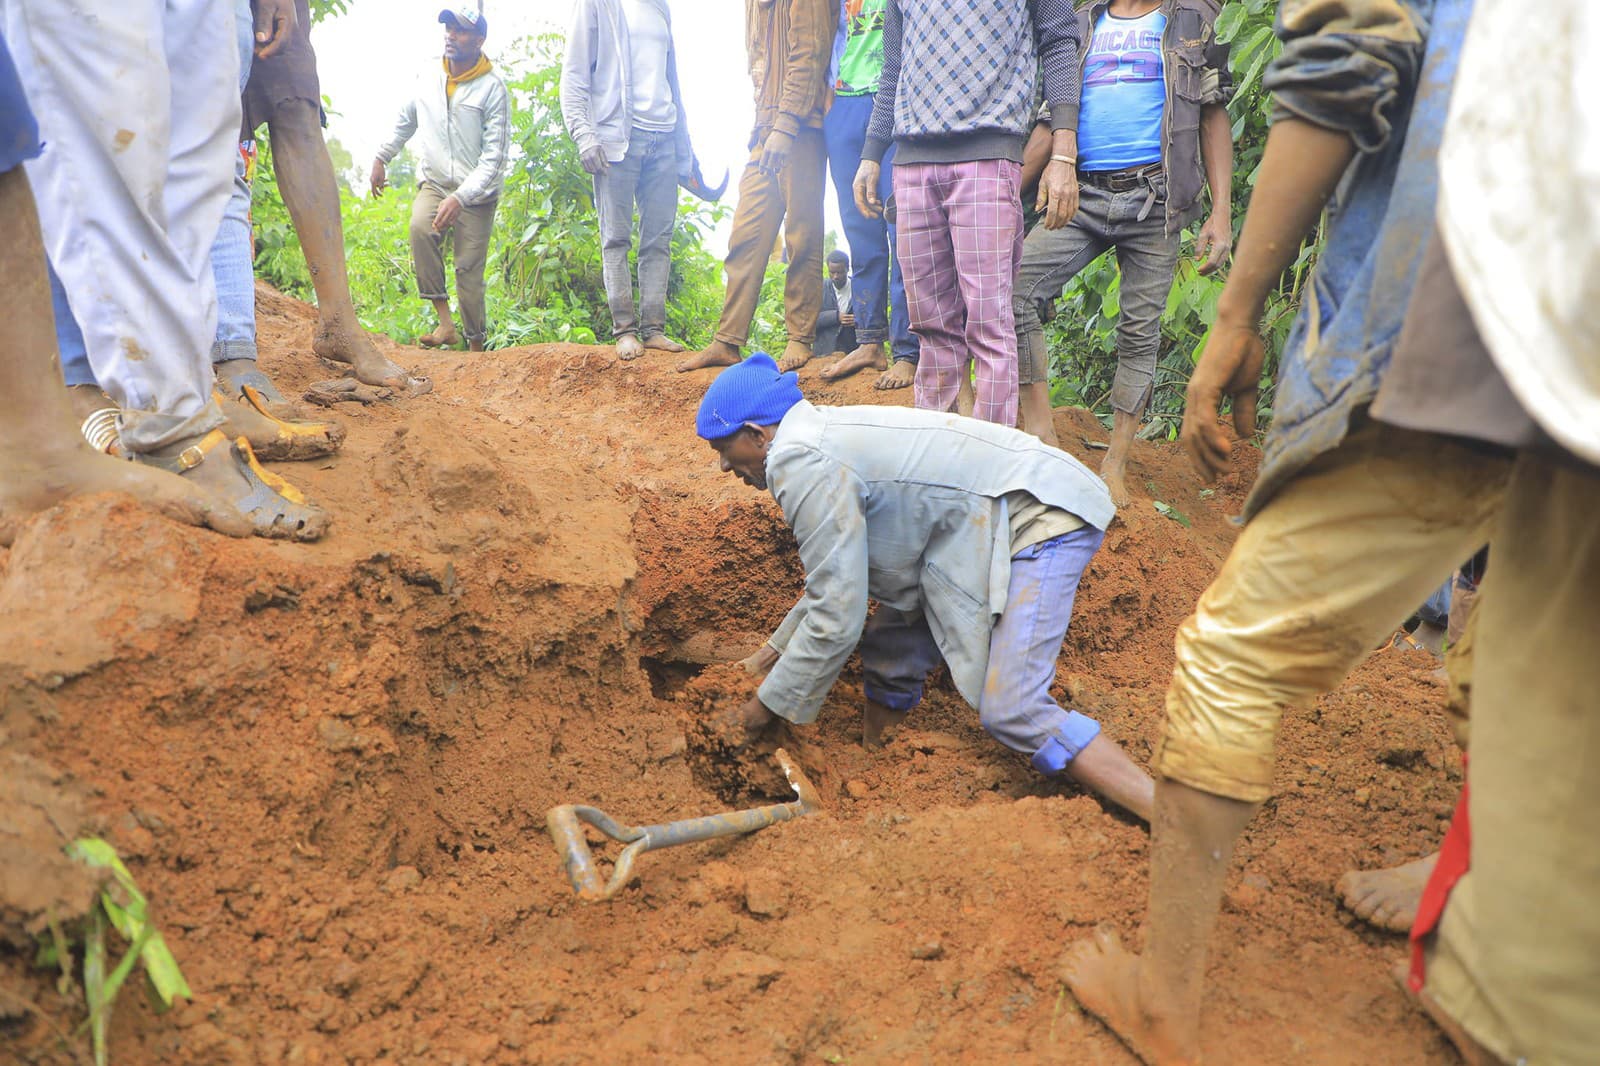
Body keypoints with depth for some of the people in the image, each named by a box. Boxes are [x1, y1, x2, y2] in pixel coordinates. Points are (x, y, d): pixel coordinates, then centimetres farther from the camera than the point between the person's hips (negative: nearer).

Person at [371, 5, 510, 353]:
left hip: (477, 194, -3)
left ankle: (477, 346, 7)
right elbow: (404, 123, 24)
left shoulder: (493, 89, -9)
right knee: (420, 227, -28)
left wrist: (460, 197, -24)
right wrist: (381, 158, 22)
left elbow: (495, 156, -15)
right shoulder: (427, 82, 5)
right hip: (433, 183, 3)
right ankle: (445, 322, -26)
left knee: (469, 273, -7)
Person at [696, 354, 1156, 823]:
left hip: (1040, 516, -10)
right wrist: (775, 648, 27)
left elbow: (836, 619, -17)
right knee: (891, 652, 13)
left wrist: (768, 705, -4)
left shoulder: (803, 464, -18)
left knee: (1011, 711, -18)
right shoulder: (820, 435, 12)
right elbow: (839, 571, 24)